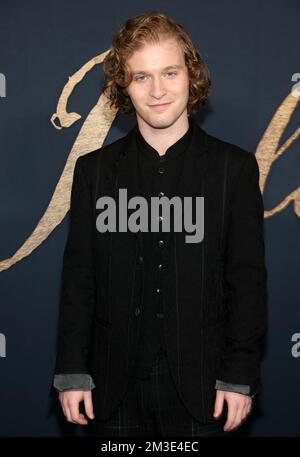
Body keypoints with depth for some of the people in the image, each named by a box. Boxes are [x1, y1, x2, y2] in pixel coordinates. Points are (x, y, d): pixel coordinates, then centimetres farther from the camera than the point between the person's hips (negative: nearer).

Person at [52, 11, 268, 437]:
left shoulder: (234, 167, -1)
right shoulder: (94, 170, 4)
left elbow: (247, 281, -1)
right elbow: (78, 279, 3)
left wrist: (240, 376, -5)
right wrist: (72, 372, -1)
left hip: (200, 386, -1)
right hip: (116, 388, 1)